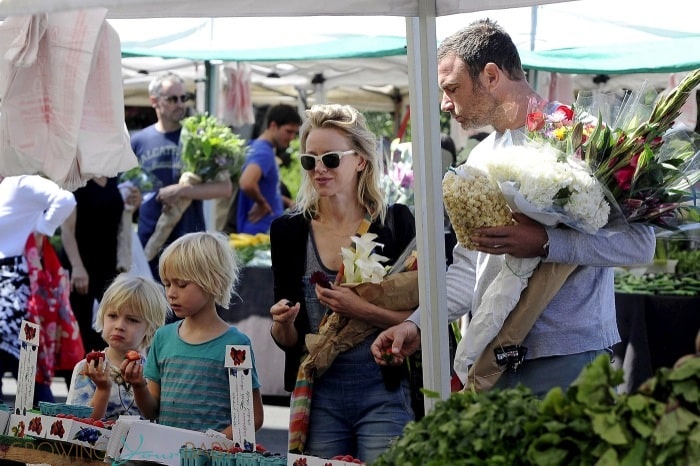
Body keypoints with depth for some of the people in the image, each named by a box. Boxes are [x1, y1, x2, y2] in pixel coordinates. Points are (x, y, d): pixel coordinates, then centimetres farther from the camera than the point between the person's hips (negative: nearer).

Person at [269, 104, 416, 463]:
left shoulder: (396, 222, -2)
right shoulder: (289, 230, 5)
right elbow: (287, 340, 10)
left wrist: (362, 310, -19)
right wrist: (282, 323, -12)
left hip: (384, 392, -2)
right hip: (319, 394, 2)